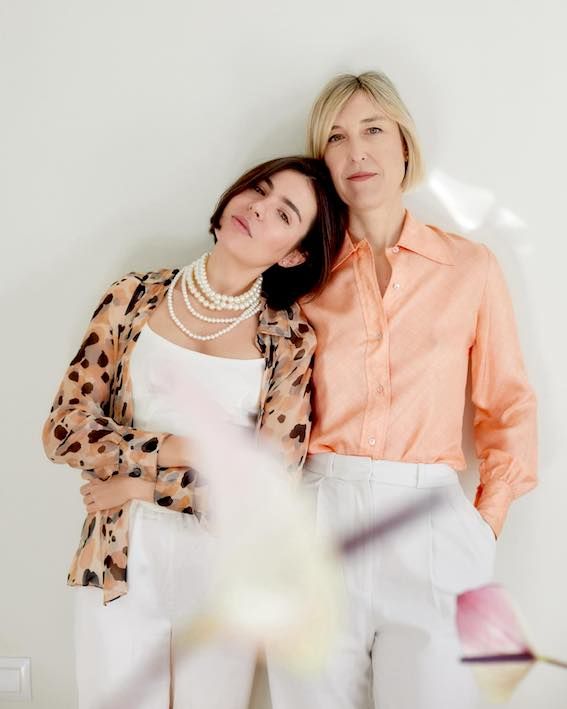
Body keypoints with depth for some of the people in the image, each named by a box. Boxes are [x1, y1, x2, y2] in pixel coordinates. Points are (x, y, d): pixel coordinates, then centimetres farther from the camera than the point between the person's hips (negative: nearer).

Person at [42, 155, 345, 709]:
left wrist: (142, 484, -13)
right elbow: (65, 427, -6)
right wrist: (179, 450, -15)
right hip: (119, 560, 1)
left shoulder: (290, 338, -6)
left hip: (224, 566, 0)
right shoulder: (135, 298, -2)